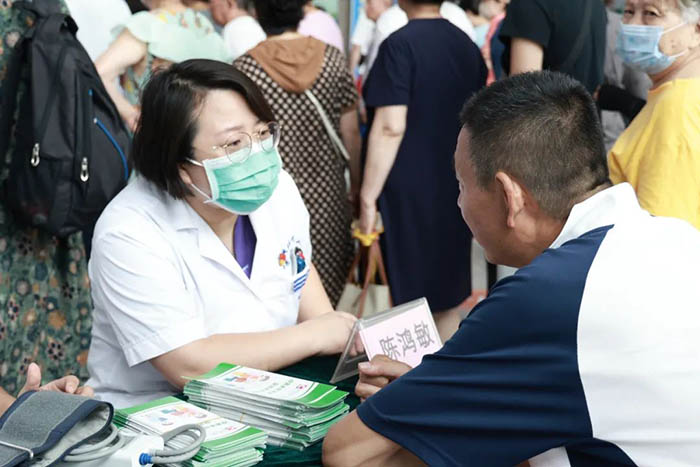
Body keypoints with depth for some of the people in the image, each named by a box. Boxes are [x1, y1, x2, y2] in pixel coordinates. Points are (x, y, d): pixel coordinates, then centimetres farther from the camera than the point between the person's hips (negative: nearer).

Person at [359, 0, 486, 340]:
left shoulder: (400, 45, -14)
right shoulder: (468, 45, 8)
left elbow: (391, 127, -20)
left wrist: (368, 196, -15)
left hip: (409, 191, -7)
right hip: (455, 186, 7)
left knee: (412, 296, 0)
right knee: (448, 292, 14)